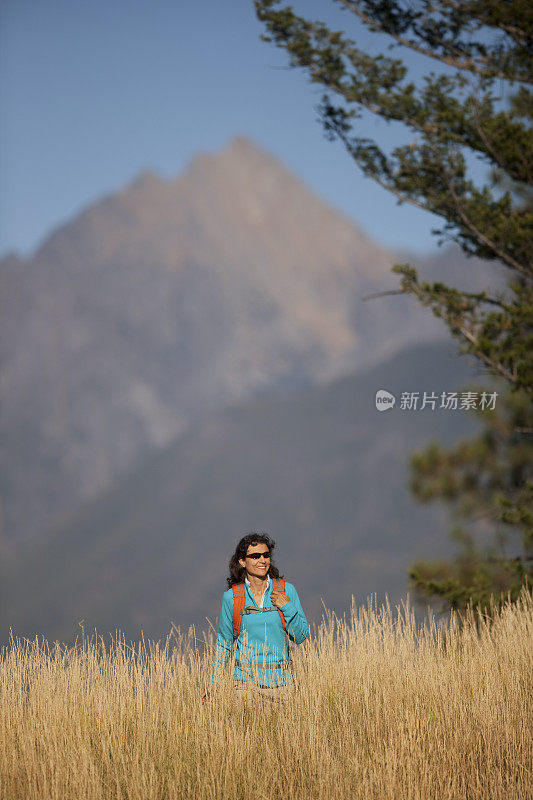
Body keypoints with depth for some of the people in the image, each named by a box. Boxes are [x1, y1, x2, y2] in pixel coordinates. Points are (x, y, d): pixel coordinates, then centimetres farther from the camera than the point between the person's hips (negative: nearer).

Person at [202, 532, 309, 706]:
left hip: (281, 679, 1)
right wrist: (214, 682, 6)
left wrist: (288, 607, -9)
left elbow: (300, 636, 5)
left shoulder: (286, 591, 2)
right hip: (247, 678, -1)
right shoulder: (231, 597, 1)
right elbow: (224, 642, 10)